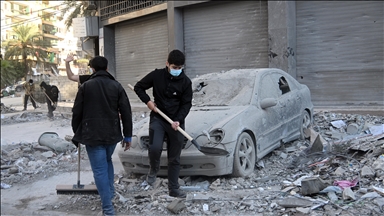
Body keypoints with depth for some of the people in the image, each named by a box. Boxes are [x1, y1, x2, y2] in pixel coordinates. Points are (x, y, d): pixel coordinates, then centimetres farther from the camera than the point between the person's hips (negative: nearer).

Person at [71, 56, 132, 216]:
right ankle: (110, 191, 35)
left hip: (92, 134, -3)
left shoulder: (85, 86, -3)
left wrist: (77, 133, 13)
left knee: (100, 170, -1)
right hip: (112, 134, 3)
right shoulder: (116, 86, 2)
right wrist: (128, 136, 6)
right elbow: (126, 112, 0)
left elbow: (77, 112, -1)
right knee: (107, 161, 28)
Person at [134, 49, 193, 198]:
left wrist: (178, 120, -17)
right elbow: (138, 87, 6)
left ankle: (173, 189, 19)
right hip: (158, 118, -1)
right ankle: (153, 169, 11)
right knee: (155, 147, -22)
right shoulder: (157, 75, -4)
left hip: (176, 122, 1)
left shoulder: (186, 82, -5)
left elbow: (186, 104, -2)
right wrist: (147, 101, -9)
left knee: (174, 158, 7)